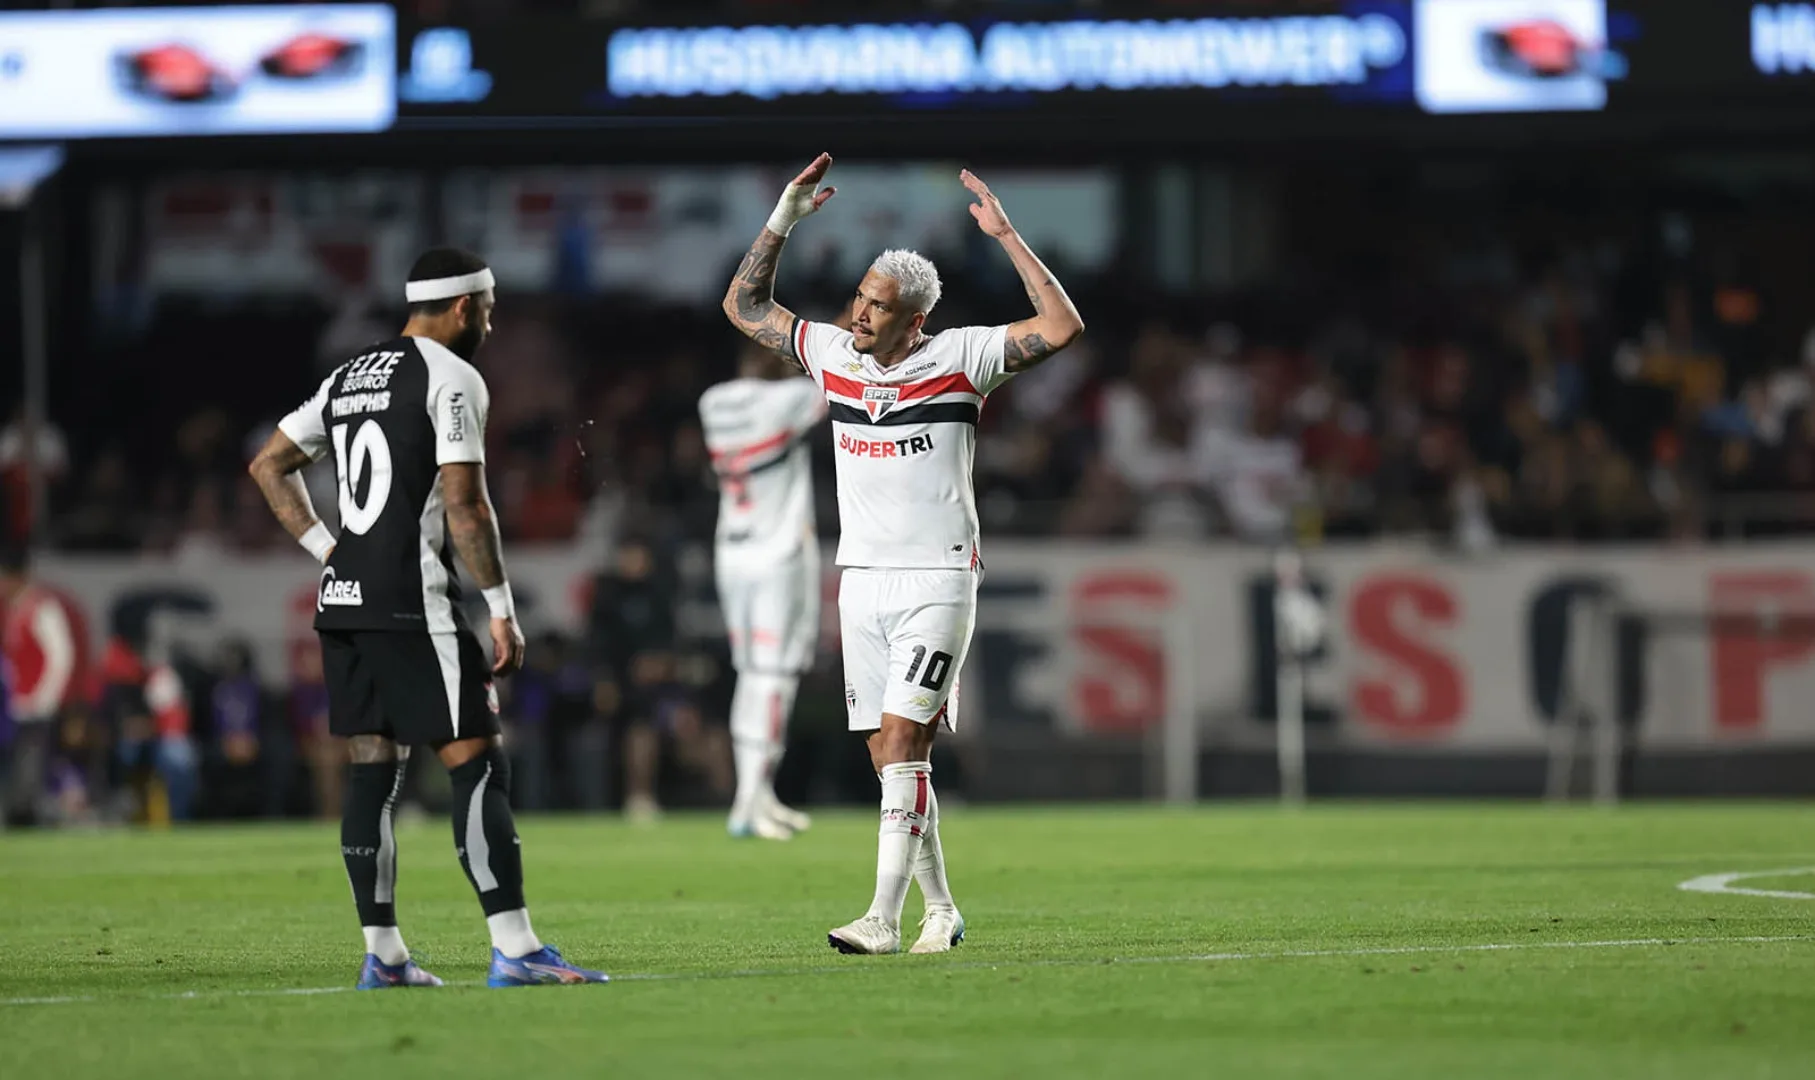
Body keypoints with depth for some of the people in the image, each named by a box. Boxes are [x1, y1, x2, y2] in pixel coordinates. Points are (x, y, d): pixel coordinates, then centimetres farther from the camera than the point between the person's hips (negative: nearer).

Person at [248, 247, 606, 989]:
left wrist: (328, 550, 15)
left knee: (373, 770, 9)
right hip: (412, 602, -8)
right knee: (477, 767, -7)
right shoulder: (452, 378, -7)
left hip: (345, 598, 8)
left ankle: (382, 954, 9)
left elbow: (269, 465, 20)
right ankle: (514, 949, -12)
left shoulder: (348, 378, 17)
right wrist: (502, 610, -10)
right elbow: (464, 503, -14)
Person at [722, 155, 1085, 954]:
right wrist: (785, 219, 9)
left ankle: (884, 918, -17)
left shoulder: (958, 359, -5)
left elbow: (1062, 327, -14)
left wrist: (1004, 235, -17)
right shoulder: (832, 354, 8)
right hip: (862, 582, 5)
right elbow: (744, 304, 19)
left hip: (937, 581, -5)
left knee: (901, 742, -14)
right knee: (891, 758, 6)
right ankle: (939, 910, 17)